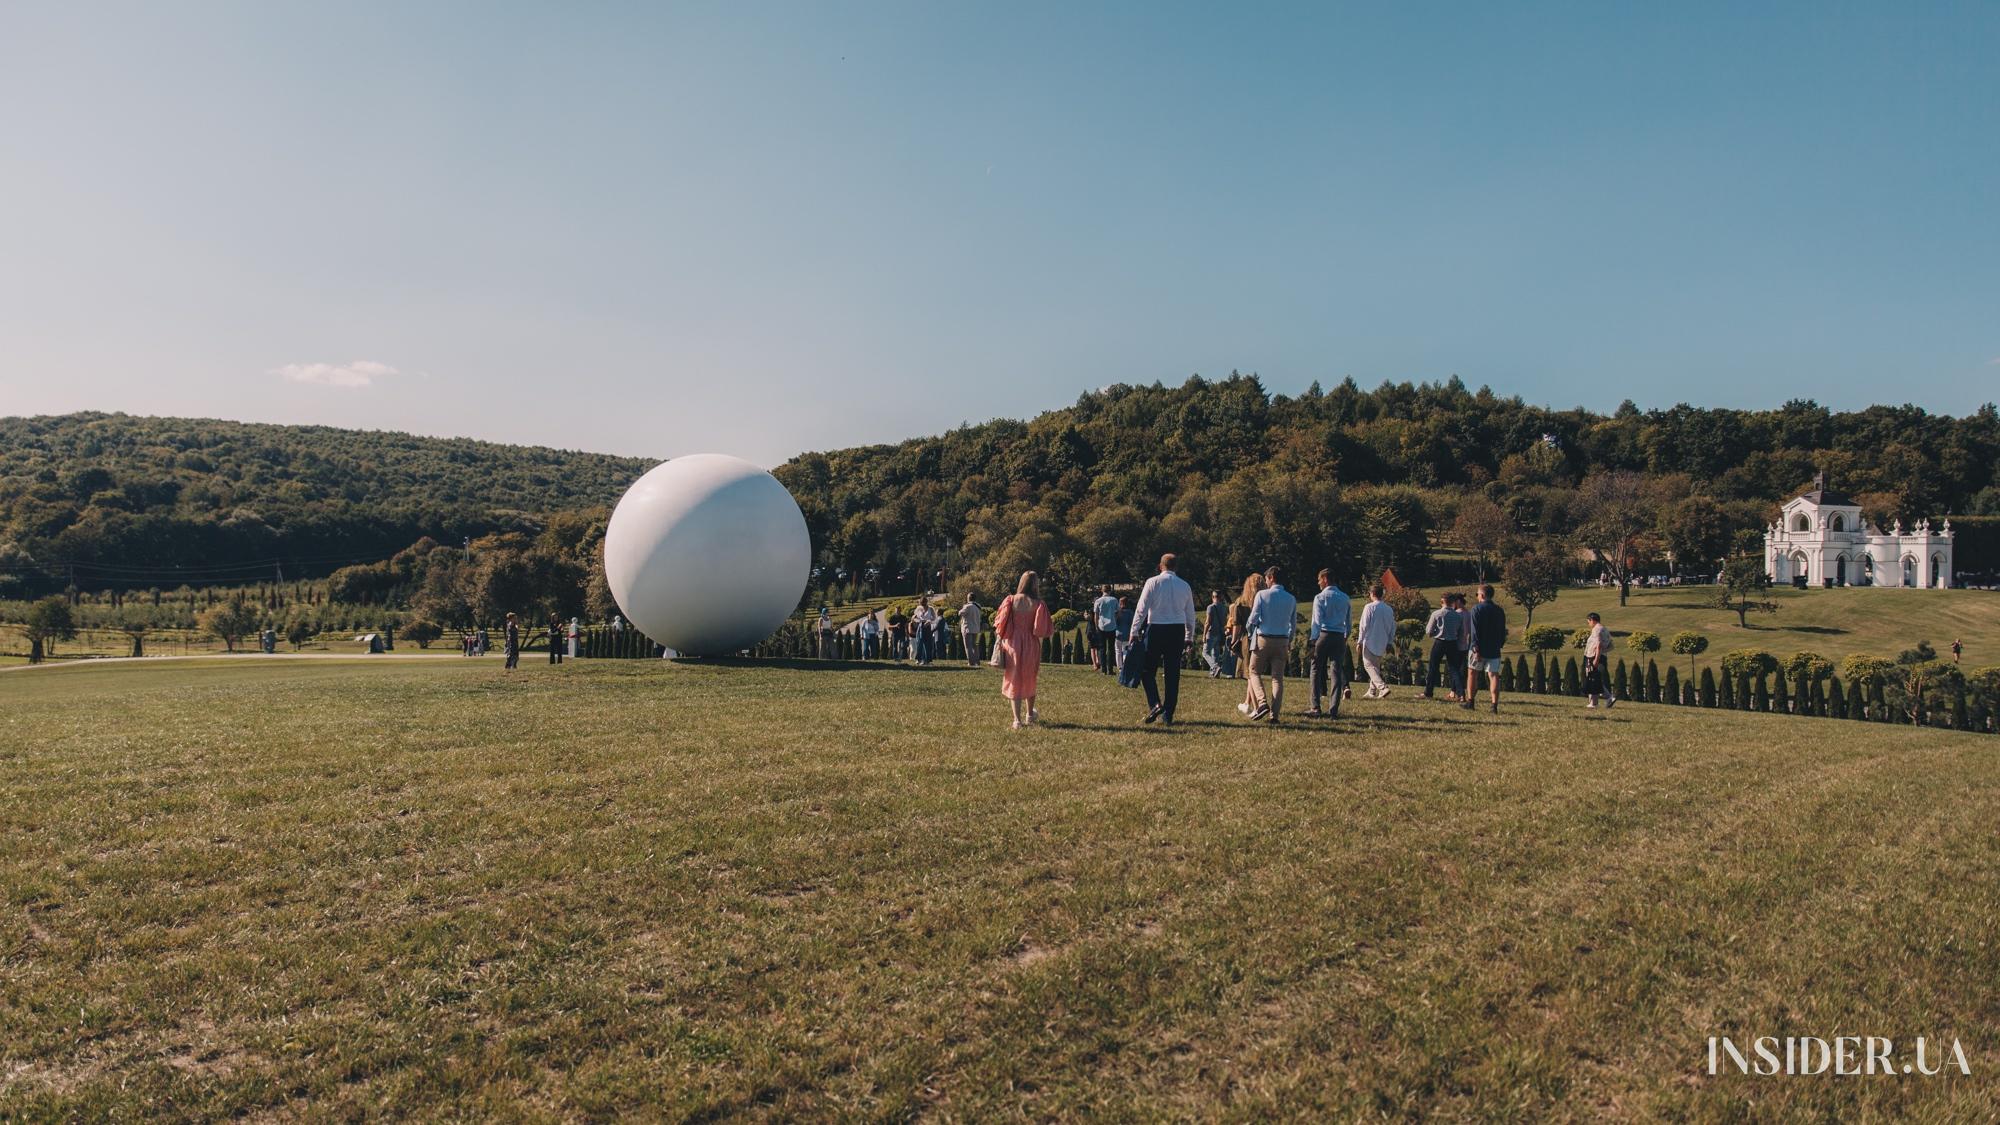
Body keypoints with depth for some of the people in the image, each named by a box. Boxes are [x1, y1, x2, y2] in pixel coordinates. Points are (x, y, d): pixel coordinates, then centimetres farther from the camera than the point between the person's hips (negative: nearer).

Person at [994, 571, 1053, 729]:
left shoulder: (1010, 601, -5)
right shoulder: (1038, 604, -8)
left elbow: (999, 623, -4)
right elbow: (1041, 631, -8)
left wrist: (999, 639, 8)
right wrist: (1039, 652, 4)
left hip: (1012, 646, 0)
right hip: (1031, 646, 0)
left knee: (1014, 681, 7)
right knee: (1029, 680, 20)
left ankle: (1017, 719, -1)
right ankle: (1029, 715, 36)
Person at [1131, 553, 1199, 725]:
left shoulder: (1153, 582, -3)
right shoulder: (1185, 586, 8)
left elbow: (1141, 609, -6)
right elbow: (1190, 615, 12)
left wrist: (1133, 633, -1)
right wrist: (1189, 638, 21)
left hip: (1156, 629, -3)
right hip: (1178, 631, 3)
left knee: (1149, 670, 6)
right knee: (1173, 674, 7)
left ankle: (1155, 704, -14)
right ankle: (1168, 715, 9)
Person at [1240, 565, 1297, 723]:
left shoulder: (1262, 594, -5)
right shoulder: (1291, 599, 8)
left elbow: (1253, 618, -7)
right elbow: (1294, 624, 13)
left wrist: (1251, 633, 12)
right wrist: (1289, 643, 25)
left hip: (1263, 639, -3)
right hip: (1282, 641, 3)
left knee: (1255, 672, 8)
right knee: (1278, 678, 4)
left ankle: (1262, 703, -12)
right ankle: (1274, 714, -1)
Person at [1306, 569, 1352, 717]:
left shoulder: (1320, 597, -4)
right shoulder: (1345, 598, 11)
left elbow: (1317, 620, -10)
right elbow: (1349, 622, 16)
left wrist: (1313, 639, -9)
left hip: (1323, 635, -4)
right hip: (1340, 637, 4)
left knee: (1317, 670, 4)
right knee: (1336, 672, 3)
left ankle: (1316, 707, 3)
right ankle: (1334, 709, 0)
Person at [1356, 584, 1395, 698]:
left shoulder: (1369, 607, -11)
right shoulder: (1389, 609, 6)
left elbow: (1364, 626, -11)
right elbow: (1393, 628, 11)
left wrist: (1360, 642, -3)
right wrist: (1389, 643, 20)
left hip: (1370, 642, -6)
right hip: (1382, 644, 6)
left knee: (1369, 666, -3)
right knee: (1376, 667, 15)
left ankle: (1383, 687, -20)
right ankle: (1372, 692, 18)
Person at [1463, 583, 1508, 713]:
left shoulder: (1477, 609, -8)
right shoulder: (1500, 610, 9)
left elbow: (1475, 631, -15)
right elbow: (1503, 631, 13)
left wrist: (1476, 649, -17)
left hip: (1480, 649, -4)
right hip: (1494, 650, 4)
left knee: (1472, 673, 12)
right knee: (1494, 676, 0)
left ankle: (1470, 701, 18)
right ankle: (1495, 705, -8)